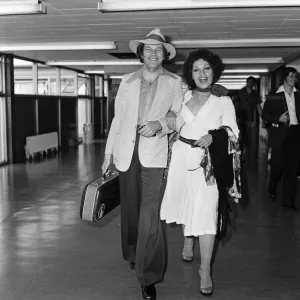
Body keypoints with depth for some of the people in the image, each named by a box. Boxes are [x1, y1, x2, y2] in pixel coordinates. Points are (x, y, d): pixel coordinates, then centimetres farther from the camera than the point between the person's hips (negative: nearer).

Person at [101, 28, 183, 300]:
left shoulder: (174, 82, 7)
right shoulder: (127, 81, 12)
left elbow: (177, 115, 5)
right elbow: (118, 118, 12)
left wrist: (159, 124, -16)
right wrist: (109, 152, 9)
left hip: (154, 151, -3)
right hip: (127, 150, 3)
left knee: (149, 211, -11)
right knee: (130, 206, 12)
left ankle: (149, 276, -4)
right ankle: (133, 254, 35)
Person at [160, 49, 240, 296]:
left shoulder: (223, 101, 1)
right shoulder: (183, 97, 8)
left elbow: (233, 132, -6)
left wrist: (213, 136, -22)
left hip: (207, 162, -3)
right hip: (181, 157, 3)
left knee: (205, 212, -8)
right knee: (186, 203, 16)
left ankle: (205, 270, -1)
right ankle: (188, 242, 44)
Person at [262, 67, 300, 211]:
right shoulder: (274, 96, -1)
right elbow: (265, 114, -1)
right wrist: (278, 119, -16)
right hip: (280, 133, -3)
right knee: (277, 165, 0)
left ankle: (288, 200, 9)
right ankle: (271, 191, 30)